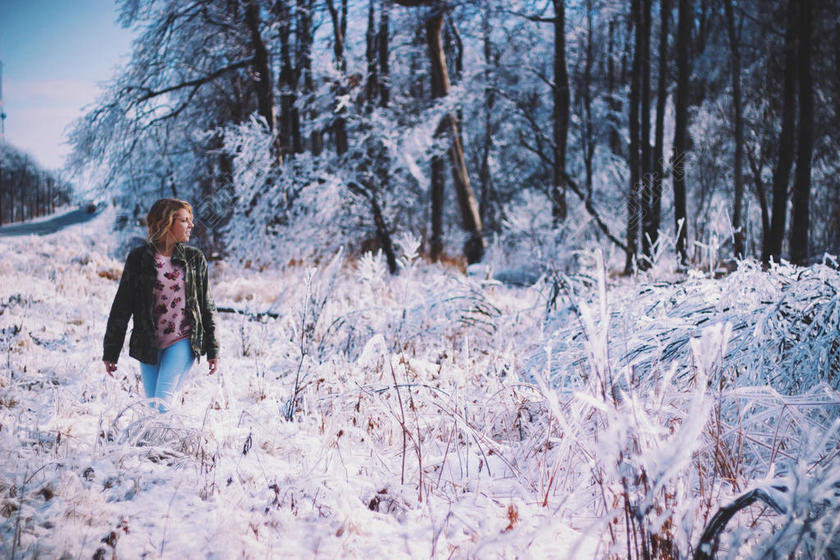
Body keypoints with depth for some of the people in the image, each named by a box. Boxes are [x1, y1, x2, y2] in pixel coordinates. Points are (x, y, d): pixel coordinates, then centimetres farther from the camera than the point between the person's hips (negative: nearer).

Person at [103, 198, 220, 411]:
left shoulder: (195, 259, 5)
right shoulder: (139, 258, 1)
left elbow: (207, 307, 10)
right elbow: (121, 307, 4)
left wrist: (213, 350, 8)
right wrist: (110, 352, 4)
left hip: (182, 342, -1)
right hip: (148, 345, 1)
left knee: (162, 401, -16)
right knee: (153, 404, 2)